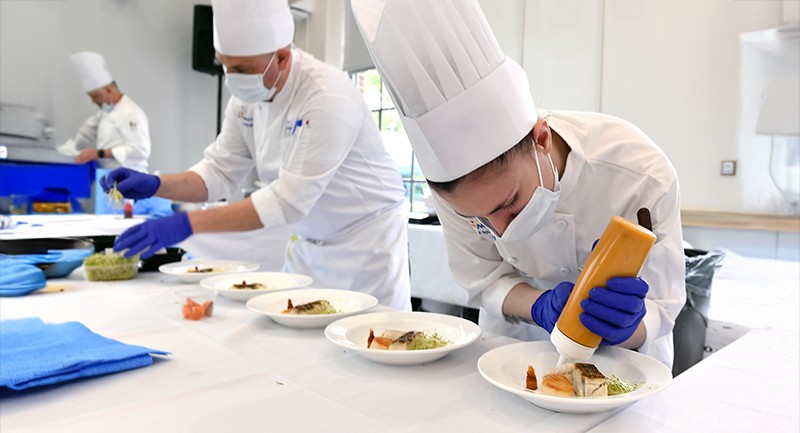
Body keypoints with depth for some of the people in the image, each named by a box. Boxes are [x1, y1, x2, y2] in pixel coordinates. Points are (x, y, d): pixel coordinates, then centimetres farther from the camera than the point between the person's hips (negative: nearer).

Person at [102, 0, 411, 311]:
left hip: (367, 240, -6)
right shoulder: (247, 94, -4)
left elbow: (287, 200, -30)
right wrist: (154, 185, -14)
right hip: (308, 244, 6)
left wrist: (186, 224, -31)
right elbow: (220, 172, 3)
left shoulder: (329, 98, -27)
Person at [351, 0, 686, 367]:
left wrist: (623, 326, -38)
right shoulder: (454, 176, -24)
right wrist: (543, 308, -29)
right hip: (517, 335, 0)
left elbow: (658, 311, -17)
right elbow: (486, 280, -11)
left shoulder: (642, 175, -28)